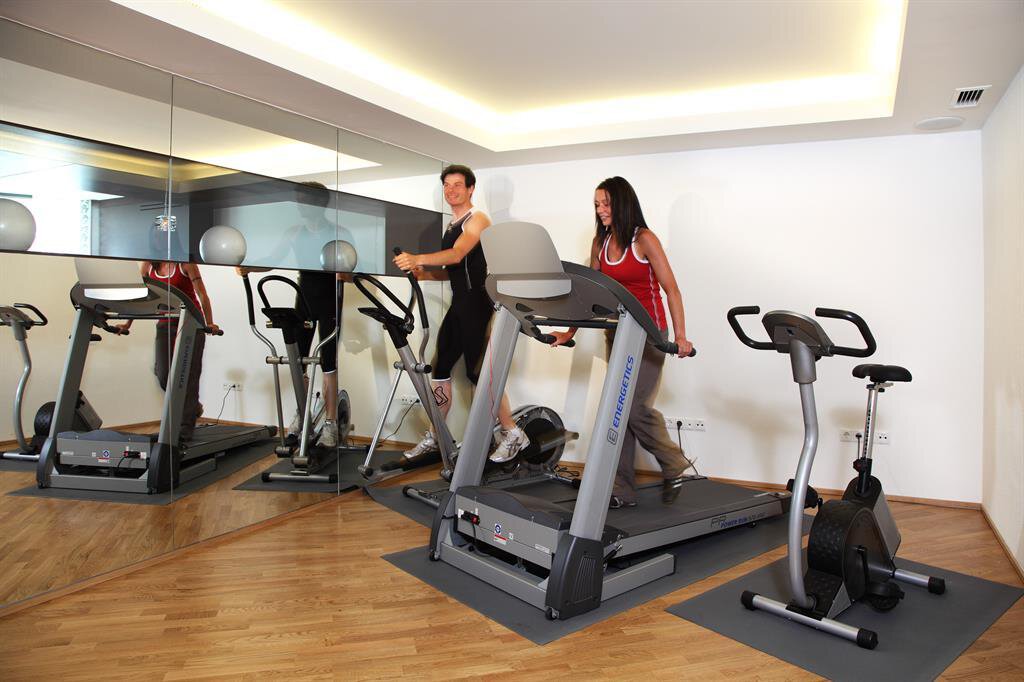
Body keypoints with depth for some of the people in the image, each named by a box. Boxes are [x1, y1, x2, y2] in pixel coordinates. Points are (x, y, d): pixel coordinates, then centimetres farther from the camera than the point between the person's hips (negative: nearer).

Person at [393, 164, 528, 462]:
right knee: (440, 368, 8)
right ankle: (435, 436, 18)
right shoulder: (451, 226, 20)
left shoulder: (477, 219, -7)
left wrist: (417, 259, -38)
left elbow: (457, 255, -25)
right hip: (459, 304, 9)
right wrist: (424, 273, 3)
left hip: (478, 304, -9)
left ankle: (513, 434, 6)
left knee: (477, 371, -7)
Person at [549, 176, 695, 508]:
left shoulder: (644, 239, -8)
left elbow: (671, 289, -11)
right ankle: (622, 490, 11)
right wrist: (570, 332, 9)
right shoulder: (600, 243, 9)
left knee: (634, 406, -11)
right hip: (616, 332, 6)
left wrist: (680, 336, -20)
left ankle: (675, 465, 14)